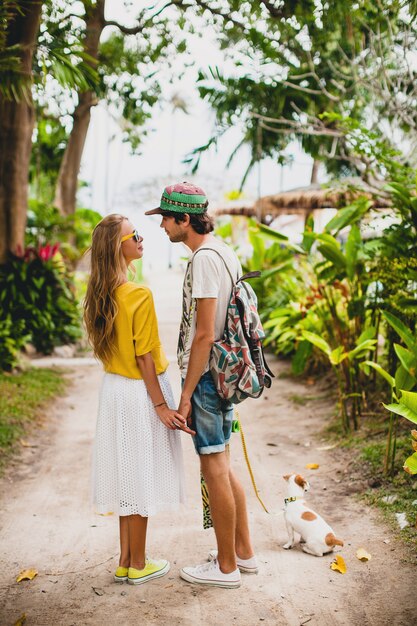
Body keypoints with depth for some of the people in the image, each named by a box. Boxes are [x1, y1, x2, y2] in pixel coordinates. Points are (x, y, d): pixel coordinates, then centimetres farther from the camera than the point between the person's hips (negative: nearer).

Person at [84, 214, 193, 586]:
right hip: (140, 392, -8)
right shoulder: (139, 296, -21)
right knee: (141, 476, 5)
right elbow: (144, 359, -19)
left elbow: (105, 346, 9)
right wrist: (162, 406, -13)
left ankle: (126, 561, 26)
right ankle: (138, 565, 18)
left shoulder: (99, 294, 3)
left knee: (126, 474, 16)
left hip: (113, 389, 8)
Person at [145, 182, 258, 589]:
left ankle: (226, 567, 15)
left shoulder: (204, 259, -19)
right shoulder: (225, 252, 11)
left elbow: (204, 334, -21)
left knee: (214, 470, 1)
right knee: (222, 467, 18)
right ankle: (243, 552, 30)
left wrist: (186, 394, -16)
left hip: (206, 376, -10)